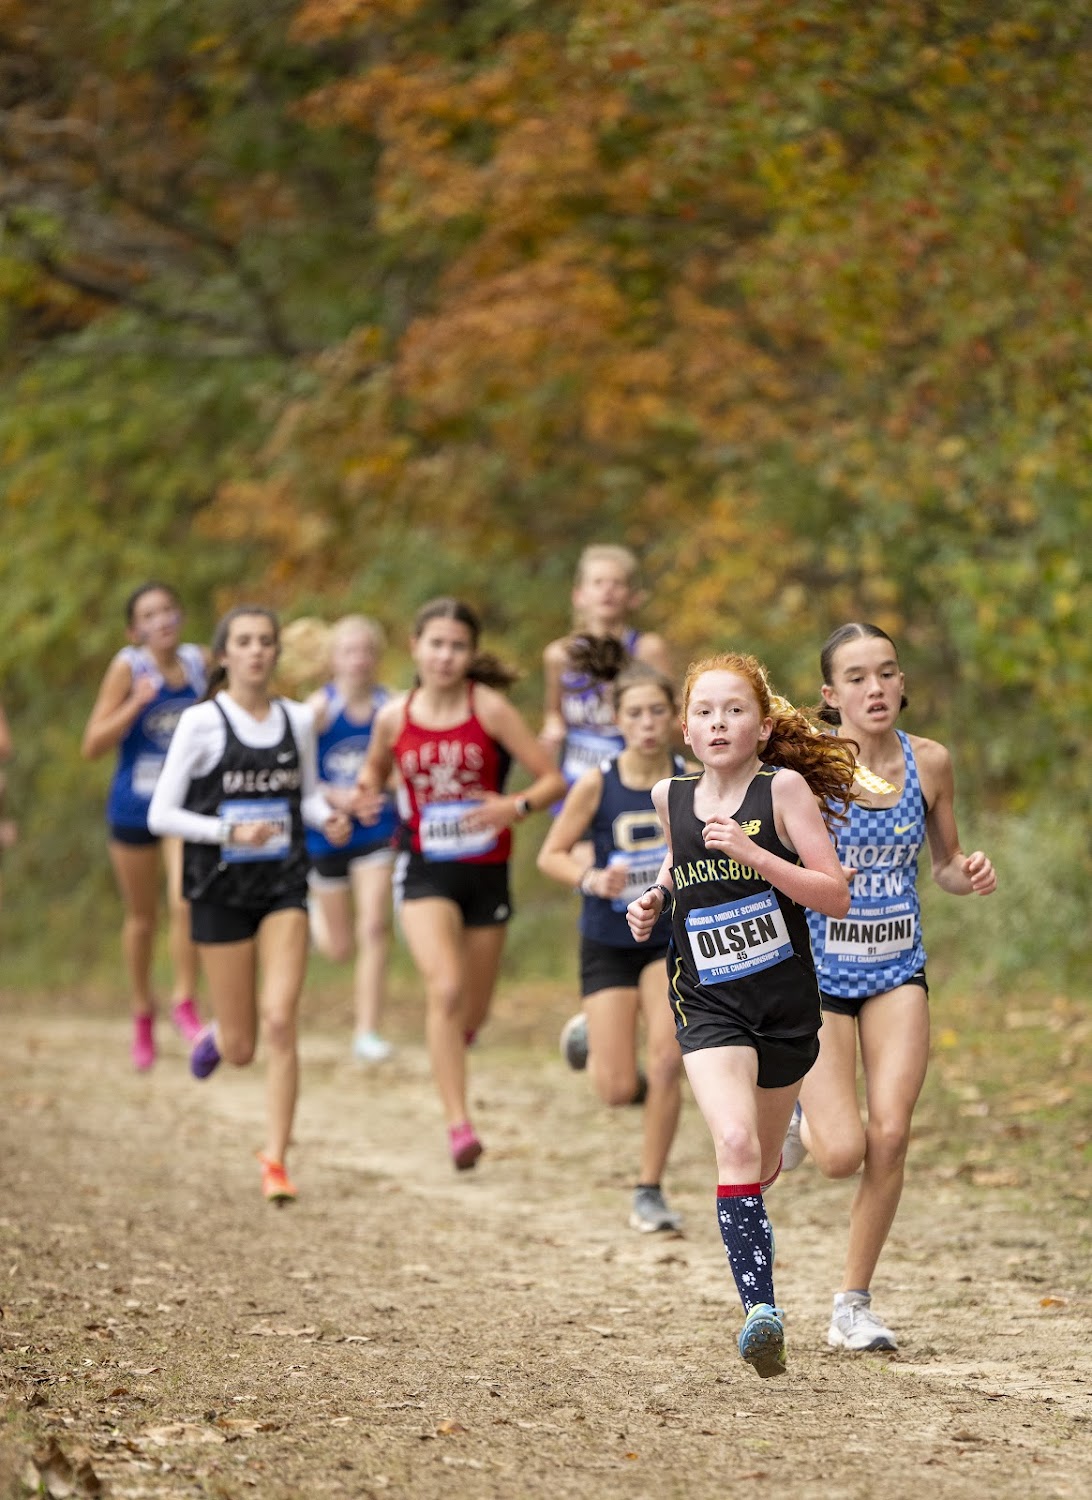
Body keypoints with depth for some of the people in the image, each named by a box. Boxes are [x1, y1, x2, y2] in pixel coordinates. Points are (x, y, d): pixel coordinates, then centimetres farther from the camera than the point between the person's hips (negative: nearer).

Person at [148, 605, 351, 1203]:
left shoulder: (298, 720, 4)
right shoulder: (201, 723, -7)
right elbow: (160, 814, -8)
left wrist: (328, 818, -4)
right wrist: (229, 831, -21)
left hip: (284, 885, 2)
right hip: (221, 888, -2)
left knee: (280, 1022, -14)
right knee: (240, 1049, 3)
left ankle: (275, 1157, -4)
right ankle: (217, 1036, 42)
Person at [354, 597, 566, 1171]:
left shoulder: (489, 708, -7)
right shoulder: (394, 717, -1)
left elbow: (552, 779, -7)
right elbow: (375, 768, 20)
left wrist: (515, 806, -26)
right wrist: (367, 797, -3)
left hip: (485, 871, 1)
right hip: (424, 871, -1)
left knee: (472, 1014, 12)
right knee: (446, 989, -23)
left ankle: (447, 1048, 50)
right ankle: (459, 1124, -22)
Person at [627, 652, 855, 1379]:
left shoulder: (784, 788, -8)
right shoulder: (671, 799, 3)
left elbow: (835, 895, -13)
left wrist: (752, 854, -24)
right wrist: (656, 898, 6)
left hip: (786, 1002, 0)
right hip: (709, 1005, 0)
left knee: (765, 1165, 17)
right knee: (736, 1146, -24)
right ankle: (760, 1307, -27)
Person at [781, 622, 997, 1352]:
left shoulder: (929, 762, -1)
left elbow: (945, 865, 11)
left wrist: (969, 873, -10)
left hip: (897, 970, 3)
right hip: (816, 969, -3)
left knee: (890, 1138, -8)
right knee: (843, 1153, -11)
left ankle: (853, 1305, 7)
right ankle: (798, 1117, 27)